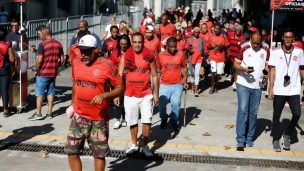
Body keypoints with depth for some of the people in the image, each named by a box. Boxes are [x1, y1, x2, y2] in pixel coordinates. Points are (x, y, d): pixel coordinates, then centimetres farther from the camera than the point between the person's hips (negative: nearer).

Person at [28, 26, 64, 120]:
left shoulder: (42, 44, -14)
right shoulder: (58, 44, 5)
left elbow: (39, 60, -18)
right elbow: (61, 60, 6)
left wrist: (35, 70, -4)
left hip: (43, 73, -6)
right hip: (53, 73, 6)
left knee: (39, 93, 2)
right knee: (50, 93, 12)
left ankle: (38, 113, 4)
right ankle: (49, 113, 15)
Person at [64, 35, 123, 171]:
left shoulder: (107, 65, -13)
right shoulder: (76, 63, 2)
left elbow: (119, 88, -8)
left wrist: (103, 95, -24)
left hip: (99, 119, -4)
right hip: (79, 116, 4)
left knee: (99, 154, 10)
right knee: (71, 151, 4)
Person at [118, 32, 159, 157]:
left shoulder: (149, 56, -2)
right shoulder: (125, 56, -1)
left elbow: (154, 76, 4)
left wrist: (156, 94, 3)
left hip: (146, 95, -1)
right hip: (130, 95, 1)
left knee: (147, 121, -5)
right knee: (132, 122, 11)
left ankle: (145, 145, 11)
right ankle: (134, 145, 28)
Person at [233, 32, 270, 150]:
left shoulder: (266, 48, 1)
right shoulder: (244, 47, -7)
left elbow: (267, 64, 12)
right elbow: (235, 64, -3)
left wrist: (267, 70, -10)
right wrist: (244, 69, -23)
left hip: (257, 85, 3)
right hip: (243, 84, -3)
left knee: (253, 112, 9)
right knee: (242, 110, -9)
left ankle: (249, 139, 19)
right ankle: (240, 140, -6)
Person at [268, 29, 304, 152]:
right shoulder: (276, 52, -1)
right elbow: (272, 70, -1)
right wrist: (271, 88, -6)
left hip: (294, 90, 1)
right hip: (279, 90, -1)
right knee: (276, 115, 8)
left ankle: (287, 135, 14)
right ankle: (276, 139, 23)